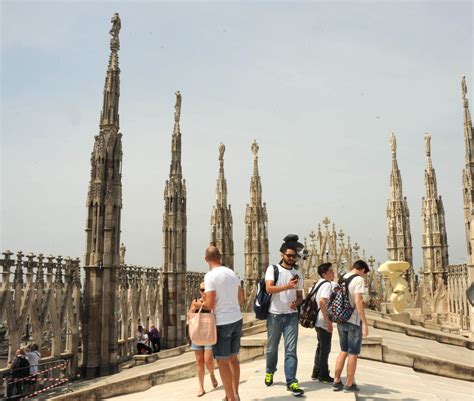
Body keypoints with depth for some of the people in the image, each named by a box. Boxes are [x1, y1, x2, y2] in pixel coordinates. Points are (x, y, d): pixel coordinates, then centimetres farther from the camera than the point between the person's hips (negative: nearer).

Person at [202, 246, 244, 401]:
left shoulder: (210, 275, -14)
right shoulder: (232, 273, 5)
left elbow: (209, 304, -17)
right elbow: (241, 299, 12)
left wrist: (200, 304, 3)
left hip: (222, 323, -6)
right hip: (237, 319, 6)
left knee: (222, 361, 4)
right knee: (233, 358, 17)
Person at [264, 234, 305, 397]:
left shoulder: (297, 275, 10)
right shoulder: (273, 269, -2)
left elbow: (300, 296, 15)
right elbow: (269, 288, -16)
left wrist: (296, 303, -8)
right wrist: (287, 287, -29)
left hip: (291, 315, 2)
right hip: (275, 315, -2)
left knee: (291, 349, -3)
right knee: (272, 347, 12)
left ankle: (291, 382, 0)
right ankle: (270, 372, 36)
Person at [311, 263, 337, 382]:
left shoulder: (317, 284, 12)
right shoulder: (328, 284, -16)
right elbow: (322, 301, -30)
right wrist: (328, 320, -25)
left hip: (317, 321, 9)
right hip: (324, 322, -9)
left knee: (321, 347, 20)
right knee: (325, 349, 2)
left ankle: (316, 373, 27)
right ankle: (323, 375, 11)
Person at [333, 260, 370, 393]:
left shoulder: (342, 279, 11)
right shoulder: (358, 279, -11)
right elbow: (358, 301, -19)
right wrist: (365, 323, -17)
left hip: (341, 320, 7)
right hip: (353, 321, -7)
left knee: (344, 351, 17)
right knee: (353, 353, 5)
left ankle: (336, 382, 19)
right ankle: (349, 384, 12)